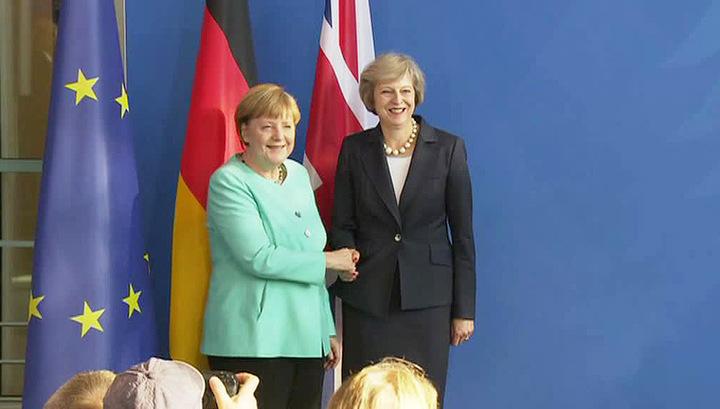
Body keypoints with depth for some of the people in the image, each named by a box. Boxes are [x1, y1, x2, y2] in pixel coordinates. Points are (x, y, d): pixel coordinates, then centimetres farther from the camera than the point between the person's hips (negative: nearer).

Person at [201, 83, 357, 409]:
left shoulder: (299, 175, 15)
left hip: (307, 340, 7)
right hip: (251, 344, -7)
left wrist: (328, 330, 19)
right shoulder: (229, 181, -7)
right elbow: (258, 258, -17)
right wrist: (328, 261, -8)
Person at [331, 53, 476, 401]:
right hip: (367, 299, 1)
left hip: (427, 297, -1)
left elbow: (462, 233, 1)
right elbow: (342, 226, 8)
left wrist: (464, 309, 0)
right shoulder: (354, 149, 5)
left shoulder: (448, 148, 0)